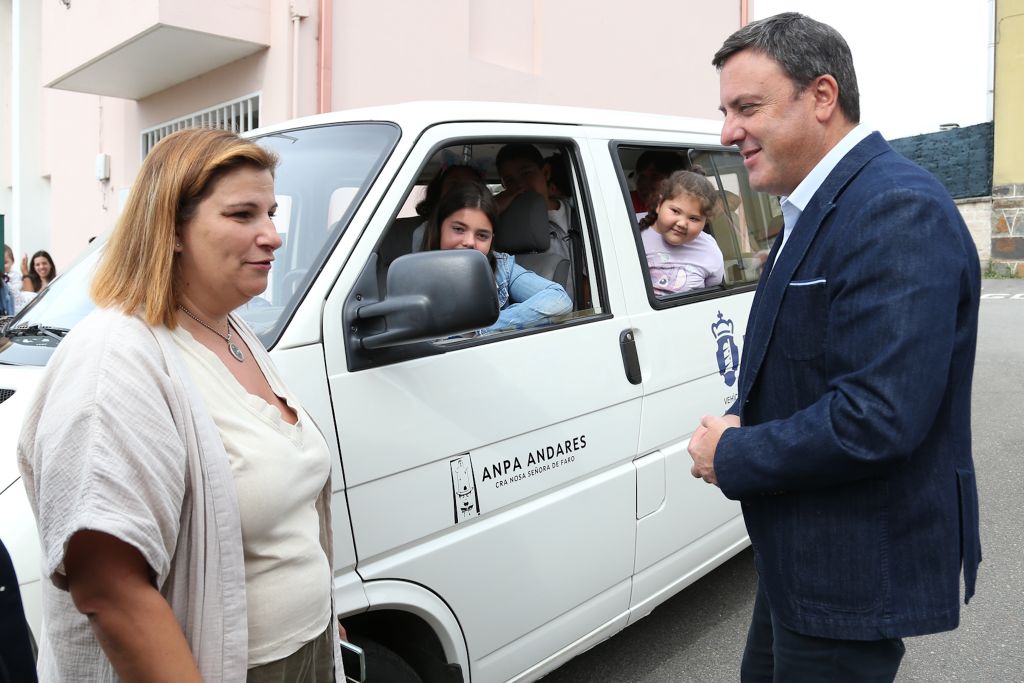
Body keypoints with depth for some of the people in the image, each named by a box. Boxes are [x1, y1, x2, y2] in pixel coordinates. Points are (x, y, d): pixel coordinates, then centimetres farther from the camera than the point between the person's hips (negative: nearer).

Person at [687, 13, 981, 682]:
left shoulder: (899, 212, -24)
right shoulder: (817, 207, 9)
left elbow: (878, 417, -32)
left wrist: (733, 456, -18)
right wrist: (740, 427, -3)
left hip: (856, 573, -9)